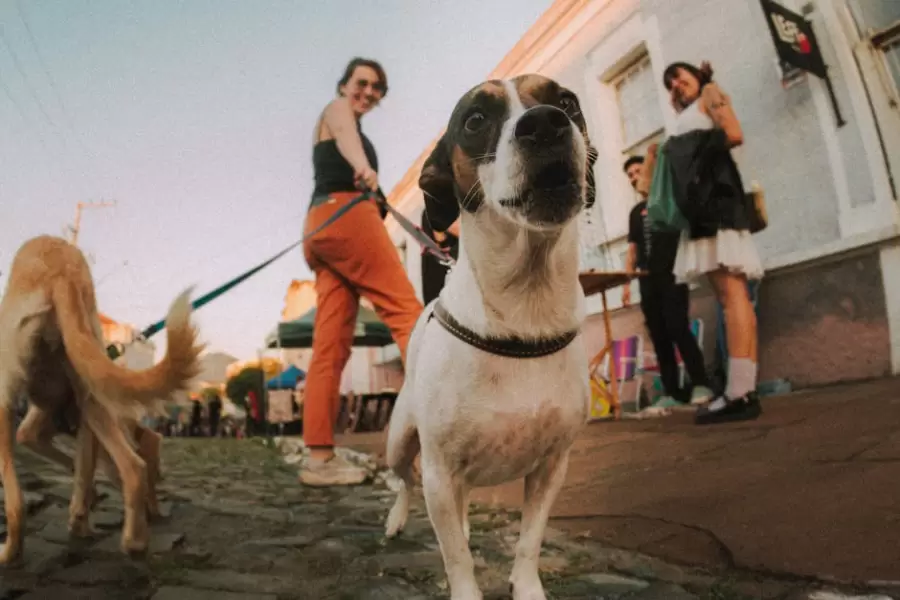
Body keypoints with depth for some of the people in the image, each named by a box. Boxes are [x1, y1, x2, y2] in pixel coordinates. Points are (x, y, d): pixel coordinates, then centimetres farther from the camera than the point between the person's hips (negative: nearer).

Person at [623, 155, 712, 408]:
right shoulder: (636, 211, 21)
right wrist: (626, 282, 10)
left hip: (672, 275, -5)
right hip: (648, 280, 5)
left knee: (677, 328, -15)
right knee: (659, 336, 1)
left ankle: (700, 384, -5)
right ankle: (673, 393, 5)